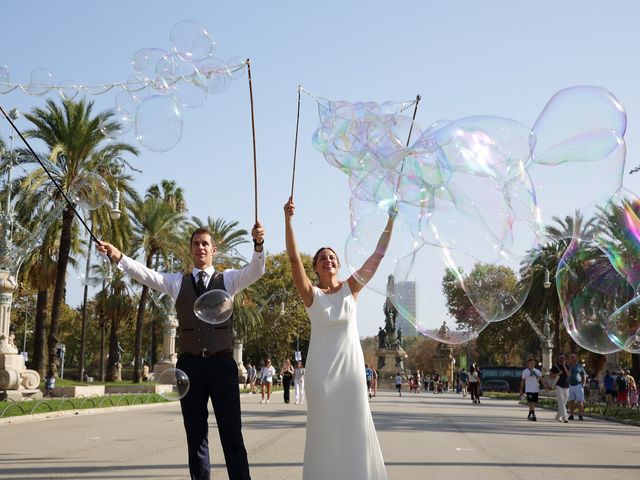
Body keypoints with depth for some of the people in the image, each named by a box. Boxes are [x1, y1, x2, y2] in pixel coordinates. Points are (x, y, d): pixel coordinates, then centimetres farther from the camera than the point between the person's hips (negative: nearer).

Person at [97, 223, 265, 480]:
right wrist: (118, 256, -19)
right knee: (195, 435, 9)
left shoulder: (228, 279, 8)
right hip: (190, 364, 2)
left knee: (232, 434, 0)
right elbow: (147, 275, -2)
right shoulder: (178, 282, 12)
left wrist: (258, 244, -29)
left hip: (221, 363, -2)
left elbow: (255, 270, -9)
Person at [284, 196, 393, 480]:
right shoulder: (311, 294, 0)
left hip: (350, 363, 2)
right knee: (325, 427, 2)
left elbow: (378, 255, 2)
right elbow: (293, 257, -12)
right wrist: (288, 218, -21)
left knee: (355, 426, 3)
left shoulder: (350, 288, 6)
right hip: (321, 366, -2)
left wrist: (391, 219, -4)